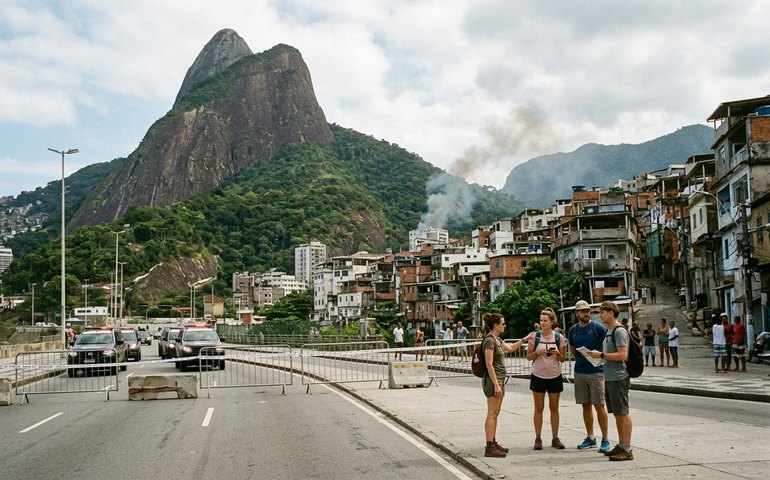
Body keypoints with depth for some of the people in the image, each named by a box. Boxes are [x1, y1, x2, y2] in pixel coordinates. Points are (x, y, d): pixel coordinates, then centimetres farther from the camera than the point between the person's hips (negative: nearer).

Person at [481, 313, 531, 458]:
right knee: (492, 414, -8)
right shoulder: (489, 340, -15)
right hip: (493, 379, -10)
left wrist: (524, 339, 27)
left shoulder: (497, 339, 14)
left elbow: (510, 348, 32)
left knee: (495, 414, 13)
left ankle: (493, 443, 19)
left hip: (499, 379, 10)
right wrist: (496, 385, -22)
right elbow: (489, 364, -19)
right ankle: (489, 447, -7)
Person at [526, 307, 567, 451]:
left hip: (555, 376, 1)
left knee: (554, 408, 8)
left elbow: (562, 359, 5)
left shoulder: (559, 337, 0)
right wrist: (537, 353, -18)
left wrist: (557, 354, -16)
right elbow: (528, 357, 0)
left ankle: (555, 438, 16)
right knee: (539, 408, 3)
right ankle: (538, 439, 9)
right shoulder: (535, 336, -3)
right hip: (538, 376, -1)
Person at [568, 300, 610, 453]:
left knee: (599, 406, -5)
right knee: (586, 405, 10)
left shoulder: (598, 328, -6)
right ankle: (590, 438, 19)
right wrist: (582, 360, 10)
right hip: (580, 372, 5)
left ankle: (605, 439, 3)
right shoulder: (573, 330, 8)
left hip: (596, 372, -5)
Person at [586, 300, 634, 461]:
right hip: (609, 377, 10)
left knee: (622, 413, -6)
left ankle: (627, 450, -2)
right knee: (617, 413, 14)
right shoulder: (608, 331, 16)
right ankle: (621, 445, 22)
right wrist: (599, 355, 8)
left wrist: (601, 355, -18)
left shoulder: (619, 331, -13)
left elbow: (623, 355, -21)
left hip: (618, 377, -10)